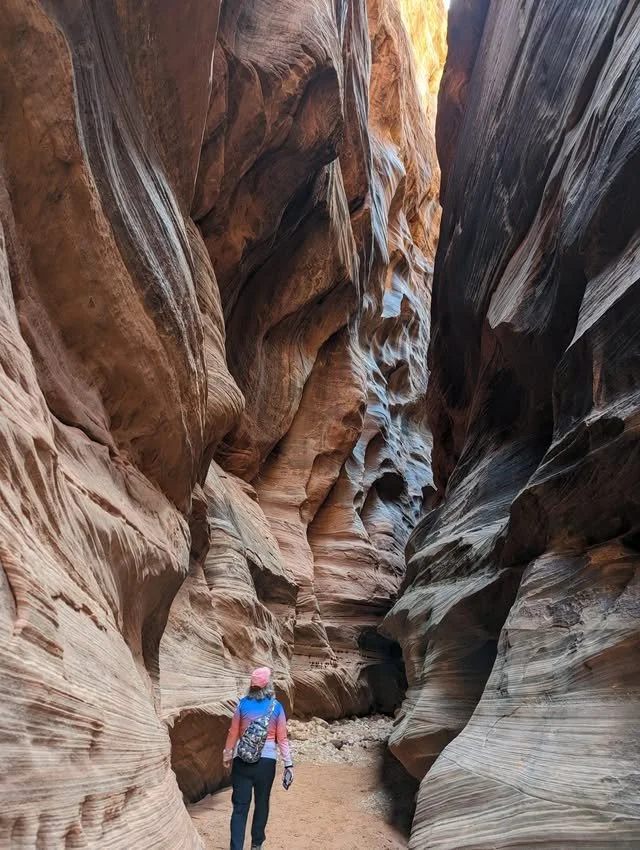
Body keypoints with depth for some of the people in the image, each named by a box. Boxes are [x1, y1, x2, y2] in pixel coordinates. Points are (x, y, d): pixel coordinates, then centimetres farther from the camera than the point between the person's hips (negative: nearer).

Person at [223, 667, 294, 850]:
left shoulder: (243, 704, -3)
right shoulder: (276, 707, -4)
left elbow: (233, 733, 3)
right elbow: (282, 738, -3)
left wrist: (227, 755, 17)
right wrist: (288, 764, 2)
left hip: (242, 761, 0)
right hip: (266, 761, 0)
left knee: (240, 806, 3)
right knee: (261, 803, 17)